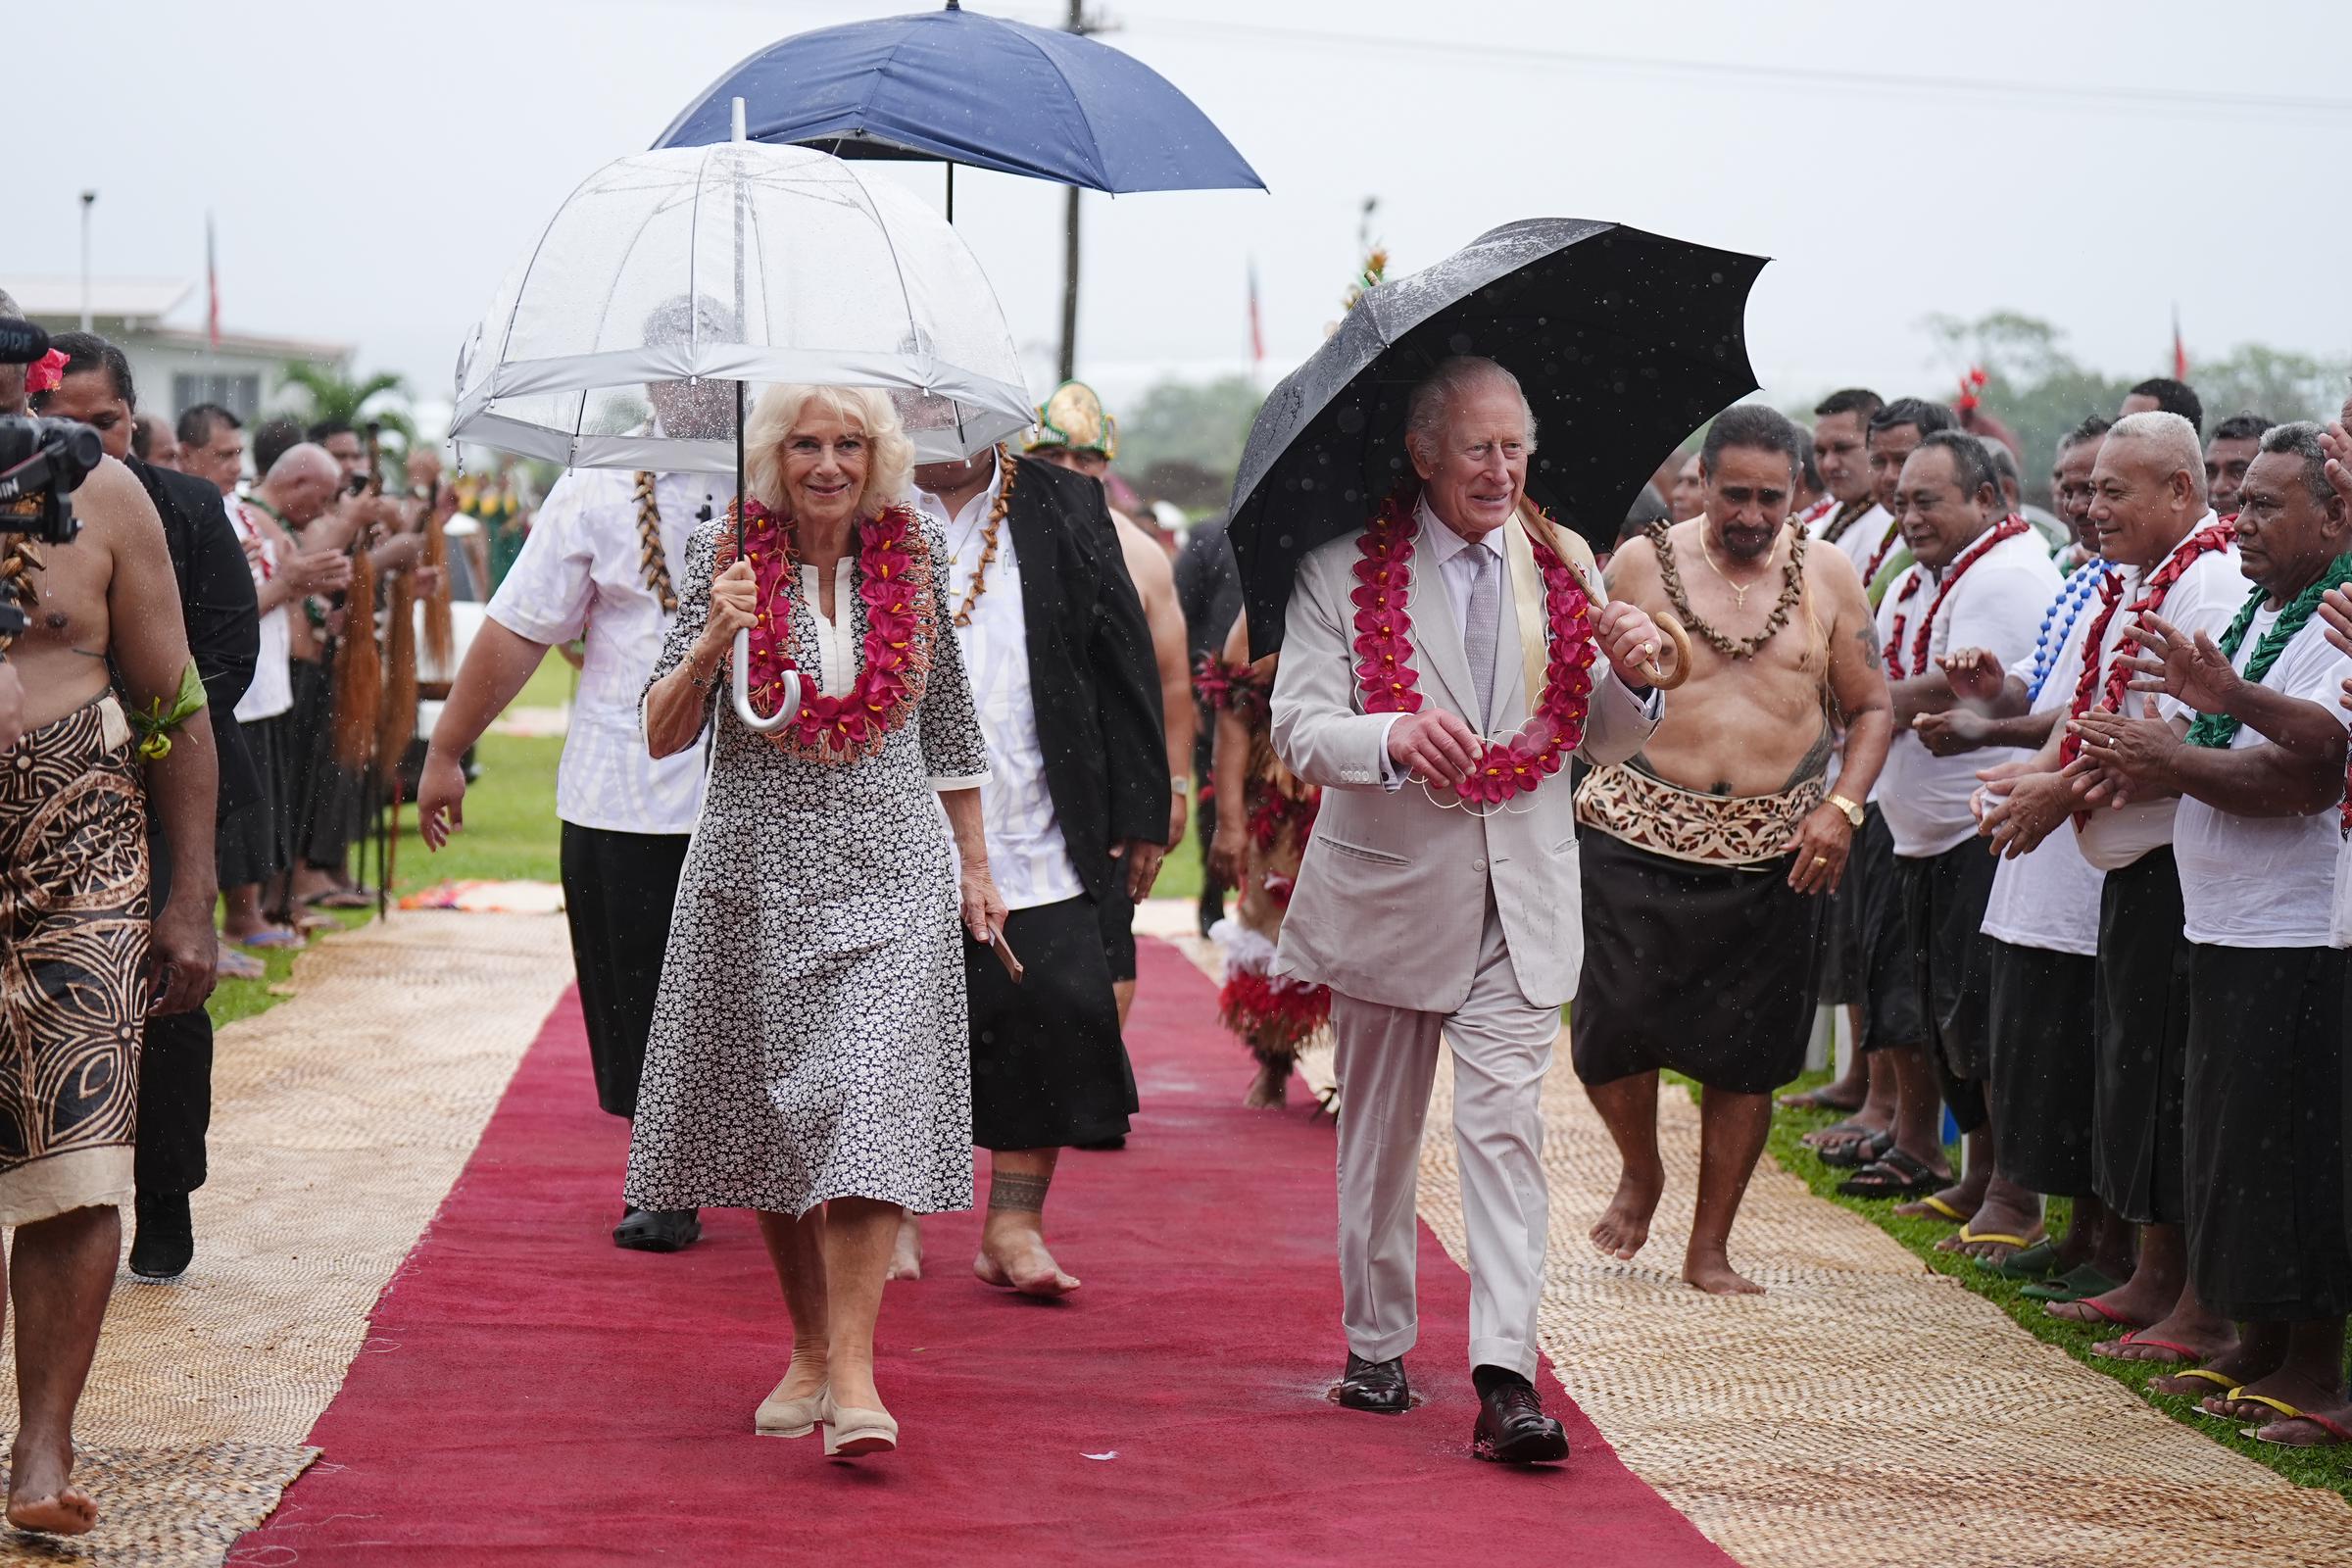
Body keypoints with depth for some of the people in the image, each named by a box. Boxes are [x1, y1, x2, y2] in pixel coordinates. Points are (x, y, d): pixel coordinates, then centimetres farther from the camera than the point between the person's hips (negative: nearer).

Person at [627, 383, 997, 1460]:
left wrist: (976, 867, 16)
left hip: (892, 870, 0)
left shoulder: (916, 556, 4)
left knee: (871, 1101, -14)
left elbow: (950, 724, 15)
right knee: (770, 1112, 7)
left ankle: (853, 1369, -16)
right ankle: (807, 1349, 23)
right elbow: (663, 738, -3)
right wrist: (713, 641, -20)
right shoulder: (726, 556, -1)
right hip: (756, 871, 1)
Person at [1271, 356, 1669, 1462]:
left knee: (1505, 1125, -10)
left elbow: (1603, 745, 11)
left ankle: (1505, 1376, -13)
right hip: (1390, 889, -1)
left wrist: (1632, 675, -11)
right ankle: (1377, 1347, 29)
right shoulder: (1343, 569, -5)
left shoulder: (1565, 567, 5)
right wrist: (1395, 738, -32)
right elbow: (1298, 731, -12)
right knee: (1379, 1134, 12)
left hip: (1523, 901, 1)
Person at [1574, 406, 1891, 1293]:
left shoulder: (1827, 576, 7)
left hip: (1776, 852, 1)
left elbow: (1872, 708, 10)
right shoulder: (1641, 565, 2)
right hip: (1641, 837, -1)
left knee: (1748, 1053, 3)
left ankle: (1710, 1248, 17)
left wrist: (1843, 806, -4)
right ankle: (1640, 1170, 24)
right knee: (1611, 1027, -8)